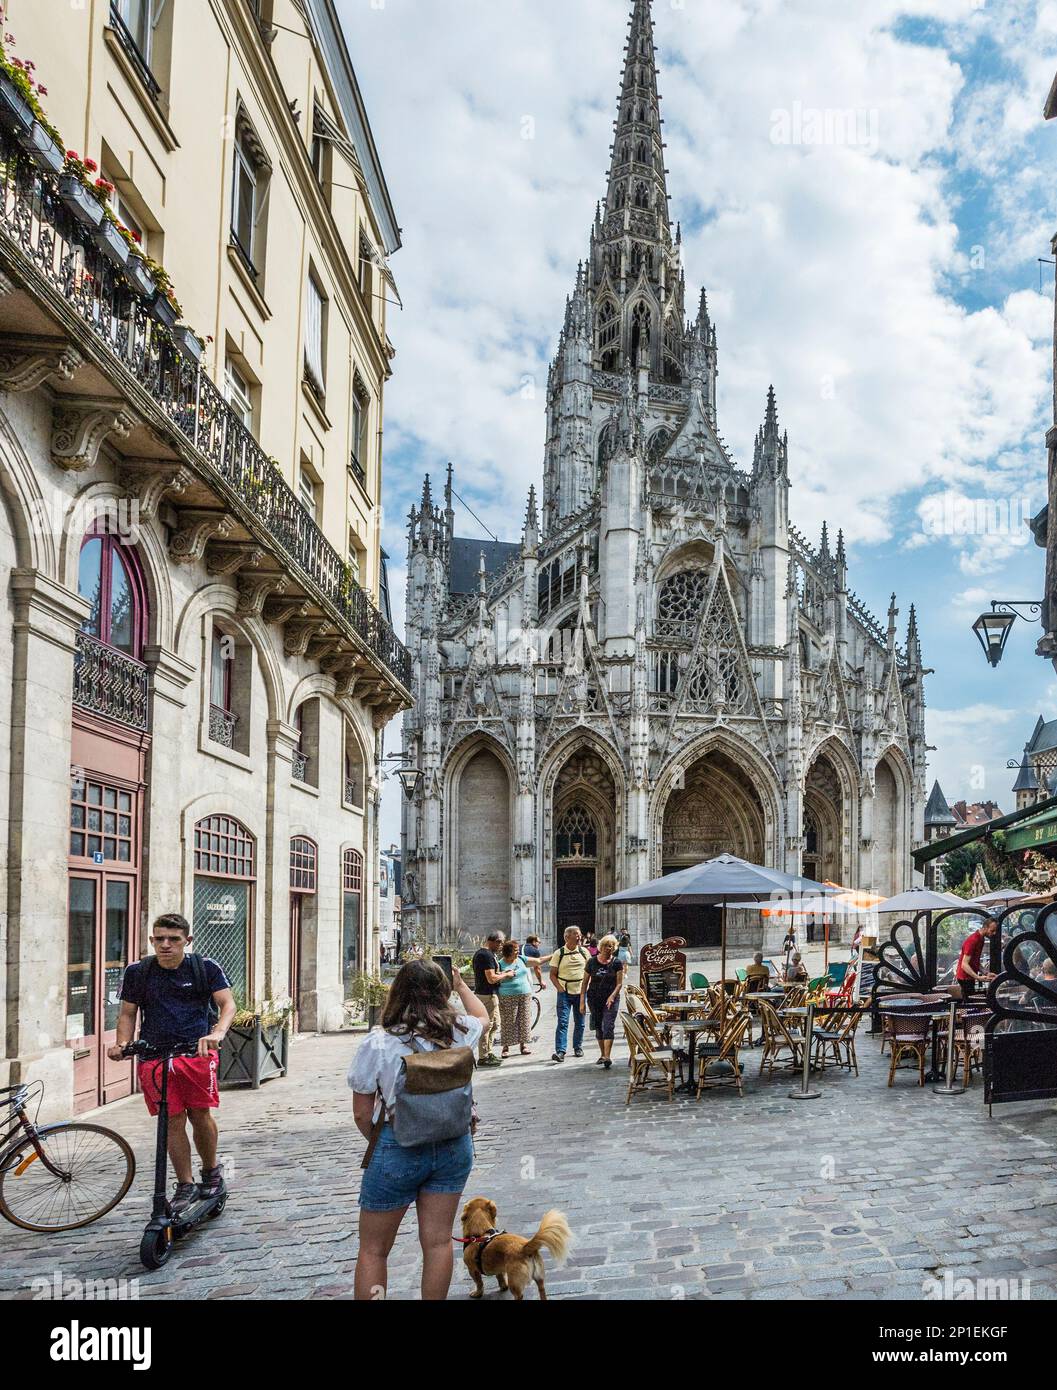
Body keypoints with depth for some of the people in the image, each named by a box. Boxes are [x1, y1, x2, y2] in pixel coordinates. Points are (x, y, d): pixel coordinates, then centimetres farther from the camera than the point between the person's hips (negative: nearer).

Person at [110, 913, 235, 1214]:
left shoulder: (205, 968, 3)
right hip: (153, 1054, 2)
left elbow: (227, 1003, -5)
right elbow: (127, 1013, 13)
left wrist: (218, 1033, -25)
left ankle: (212, 1170, 20)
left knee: (200, 1114, -6)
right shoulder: (137, 972, 7)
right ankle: (186, 1185, 15)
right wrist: (122, 1044, -6)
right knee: (173, 1120, -1)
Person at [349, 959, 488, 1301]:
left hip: (397, 1150, -3)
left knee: (373, 1250, 12)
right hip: (453, 1145, 3)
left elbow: (362, 1114, -8)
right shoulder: (458, 1031, -7)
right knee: (438, 1241, 16)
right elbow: (483, 1017, 19)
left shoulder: (377, 1043, -16)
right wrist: (461, 984, 34)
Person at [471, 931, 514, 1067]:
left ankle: (488, 1053, 24)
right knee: (487, 1025, -4)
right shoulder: (487, 955, -19)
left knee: (494, 1023, 17)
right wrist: (506, 975, -8)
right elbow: (491, 979, -24)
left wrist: (501, 973, 13)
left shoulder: (479, 953, 14)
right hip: (487, 995, -11)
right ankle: (483, 1058, 1)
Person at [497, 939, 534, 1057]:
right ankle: (506, 1047, 6)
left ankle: (524, 1045, 16)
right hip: (508, 996, -4)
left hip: (524, 994, 5)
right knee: (508, 1022, -2)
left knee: (524, 1020, 7)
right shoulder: (501, 964, -6)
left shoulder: (521, 960, 7)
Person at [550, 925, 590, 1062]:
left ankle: (578, 1047, 27)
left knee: (579, 1022, 11)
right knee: (563, 1022, -11)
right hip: (564, 993, -3)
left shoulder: (584, 952, 5)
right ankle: (560, 1052, -15)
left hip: (580, 992, 3)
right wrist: (559, 988, -11)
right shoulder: (559, 953, -3)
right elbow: (552, 974, 0)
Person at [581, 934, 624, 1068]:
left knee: (608, 1027, -13)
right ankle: (602, 1054, 25)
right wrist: (582, 1001, -1)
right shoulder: (592, 962, 1)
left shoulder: (616, 963, -1)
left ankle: (607, 1057, -18)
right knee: (598, 1028, 10)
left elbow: (619, 983, -2)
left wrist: (612, 996, -18)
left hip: (611, 999, -2)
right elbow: (585, 982, 4)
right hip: (594, 999, 2)